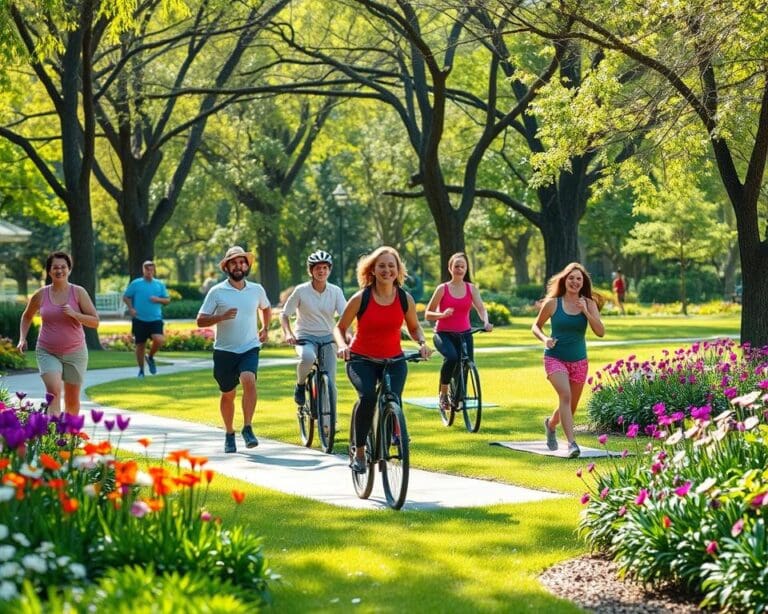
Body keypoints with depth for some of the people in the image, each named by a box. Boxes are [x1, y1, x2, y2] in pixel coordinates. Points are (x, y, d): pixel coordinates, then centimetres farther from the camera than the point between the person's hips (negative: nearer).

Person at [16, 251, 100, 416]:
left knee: (72, 400, 11)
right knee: (53, 390, -23)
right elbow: (27, 316, 18)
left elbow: (95, 322, -6)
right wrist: (22, 338, 4)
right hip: (47, 353, -1)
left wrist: (74, 314, -20)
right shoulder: (41, 295, -1)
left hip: (75, 353, 1)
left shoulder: (79, 293, -4)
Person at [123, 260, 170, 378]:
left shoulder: (159, 284, 8)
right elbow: (125, 297, 7)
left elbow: (167, 300, 12)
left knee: (159, 340, -21)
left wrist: (158, 299, -8)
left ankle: (150, 357, 7)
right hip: (139, 320, -1)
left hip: (155, 319, 1)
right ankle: (141, 370, 21)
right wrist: (131, 308, -9)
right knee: (140, 345, 4)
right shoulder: (135, 284, 2)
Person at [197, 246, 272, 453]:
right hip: (224, 351, 0)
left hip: (249, 348, 0)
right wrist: (221, 317, -20)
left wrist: (265, 328, 14)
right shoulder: (217, 292, -3)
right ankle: (229, 434, 28)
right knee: (228, 394, 9)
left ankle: (247, 428, -18)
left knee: (249, 380, -26)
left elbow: (266, 308, 28)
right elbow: (200, 321, -5)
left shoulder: (257, 290, 5)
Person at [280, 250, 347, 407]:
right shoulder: (301, 291, -7)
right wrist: (288, 333, -19)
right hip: (305, 337, -2)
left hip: (327, 338, 2)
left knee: (330, 384, -4)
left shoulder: (336, 291, -2)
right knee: (308, 357, -37)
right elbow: (284, 314, 0)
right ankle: (300, 385, -8)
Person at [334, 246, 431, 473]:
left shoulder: (405, 298, -3)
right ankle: (359, 452, -16)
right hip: (362, 360, -2)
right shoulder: (361, 298, -10)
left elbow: (414, 327, 12)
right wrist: (342, 346, -19)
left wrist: (422, 343, -8)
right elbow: (340, 327, 1)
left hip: (394, 360, 2)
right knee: (368, 396, -31)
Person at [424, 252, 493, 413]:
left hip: (464, 334, 3)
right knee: (451, 357, -32)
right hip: (444, 333, -3)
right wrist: (442, 314, -22)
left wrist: (486, 322, -27)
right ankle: (443, 394, -13)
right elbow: (428, 314, -2)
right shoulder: (442, 289, -2)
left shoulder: (471, 289, 6)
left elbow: (481, 308, -6)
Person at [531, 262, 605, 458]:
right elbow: (536, 326, 8)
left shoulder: (589, 304, 0)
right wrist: (544, 339, -12)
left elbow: (600, 332, -9)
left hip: (579, 361, 3)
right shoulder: (552, 303, -4)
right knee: (565, 395, -26)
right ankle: (571, 443, -30)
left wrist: (586, 312, -20)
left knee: (571, 407, 13)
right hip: (555, 358, -3)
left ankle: (551, 424, 46)